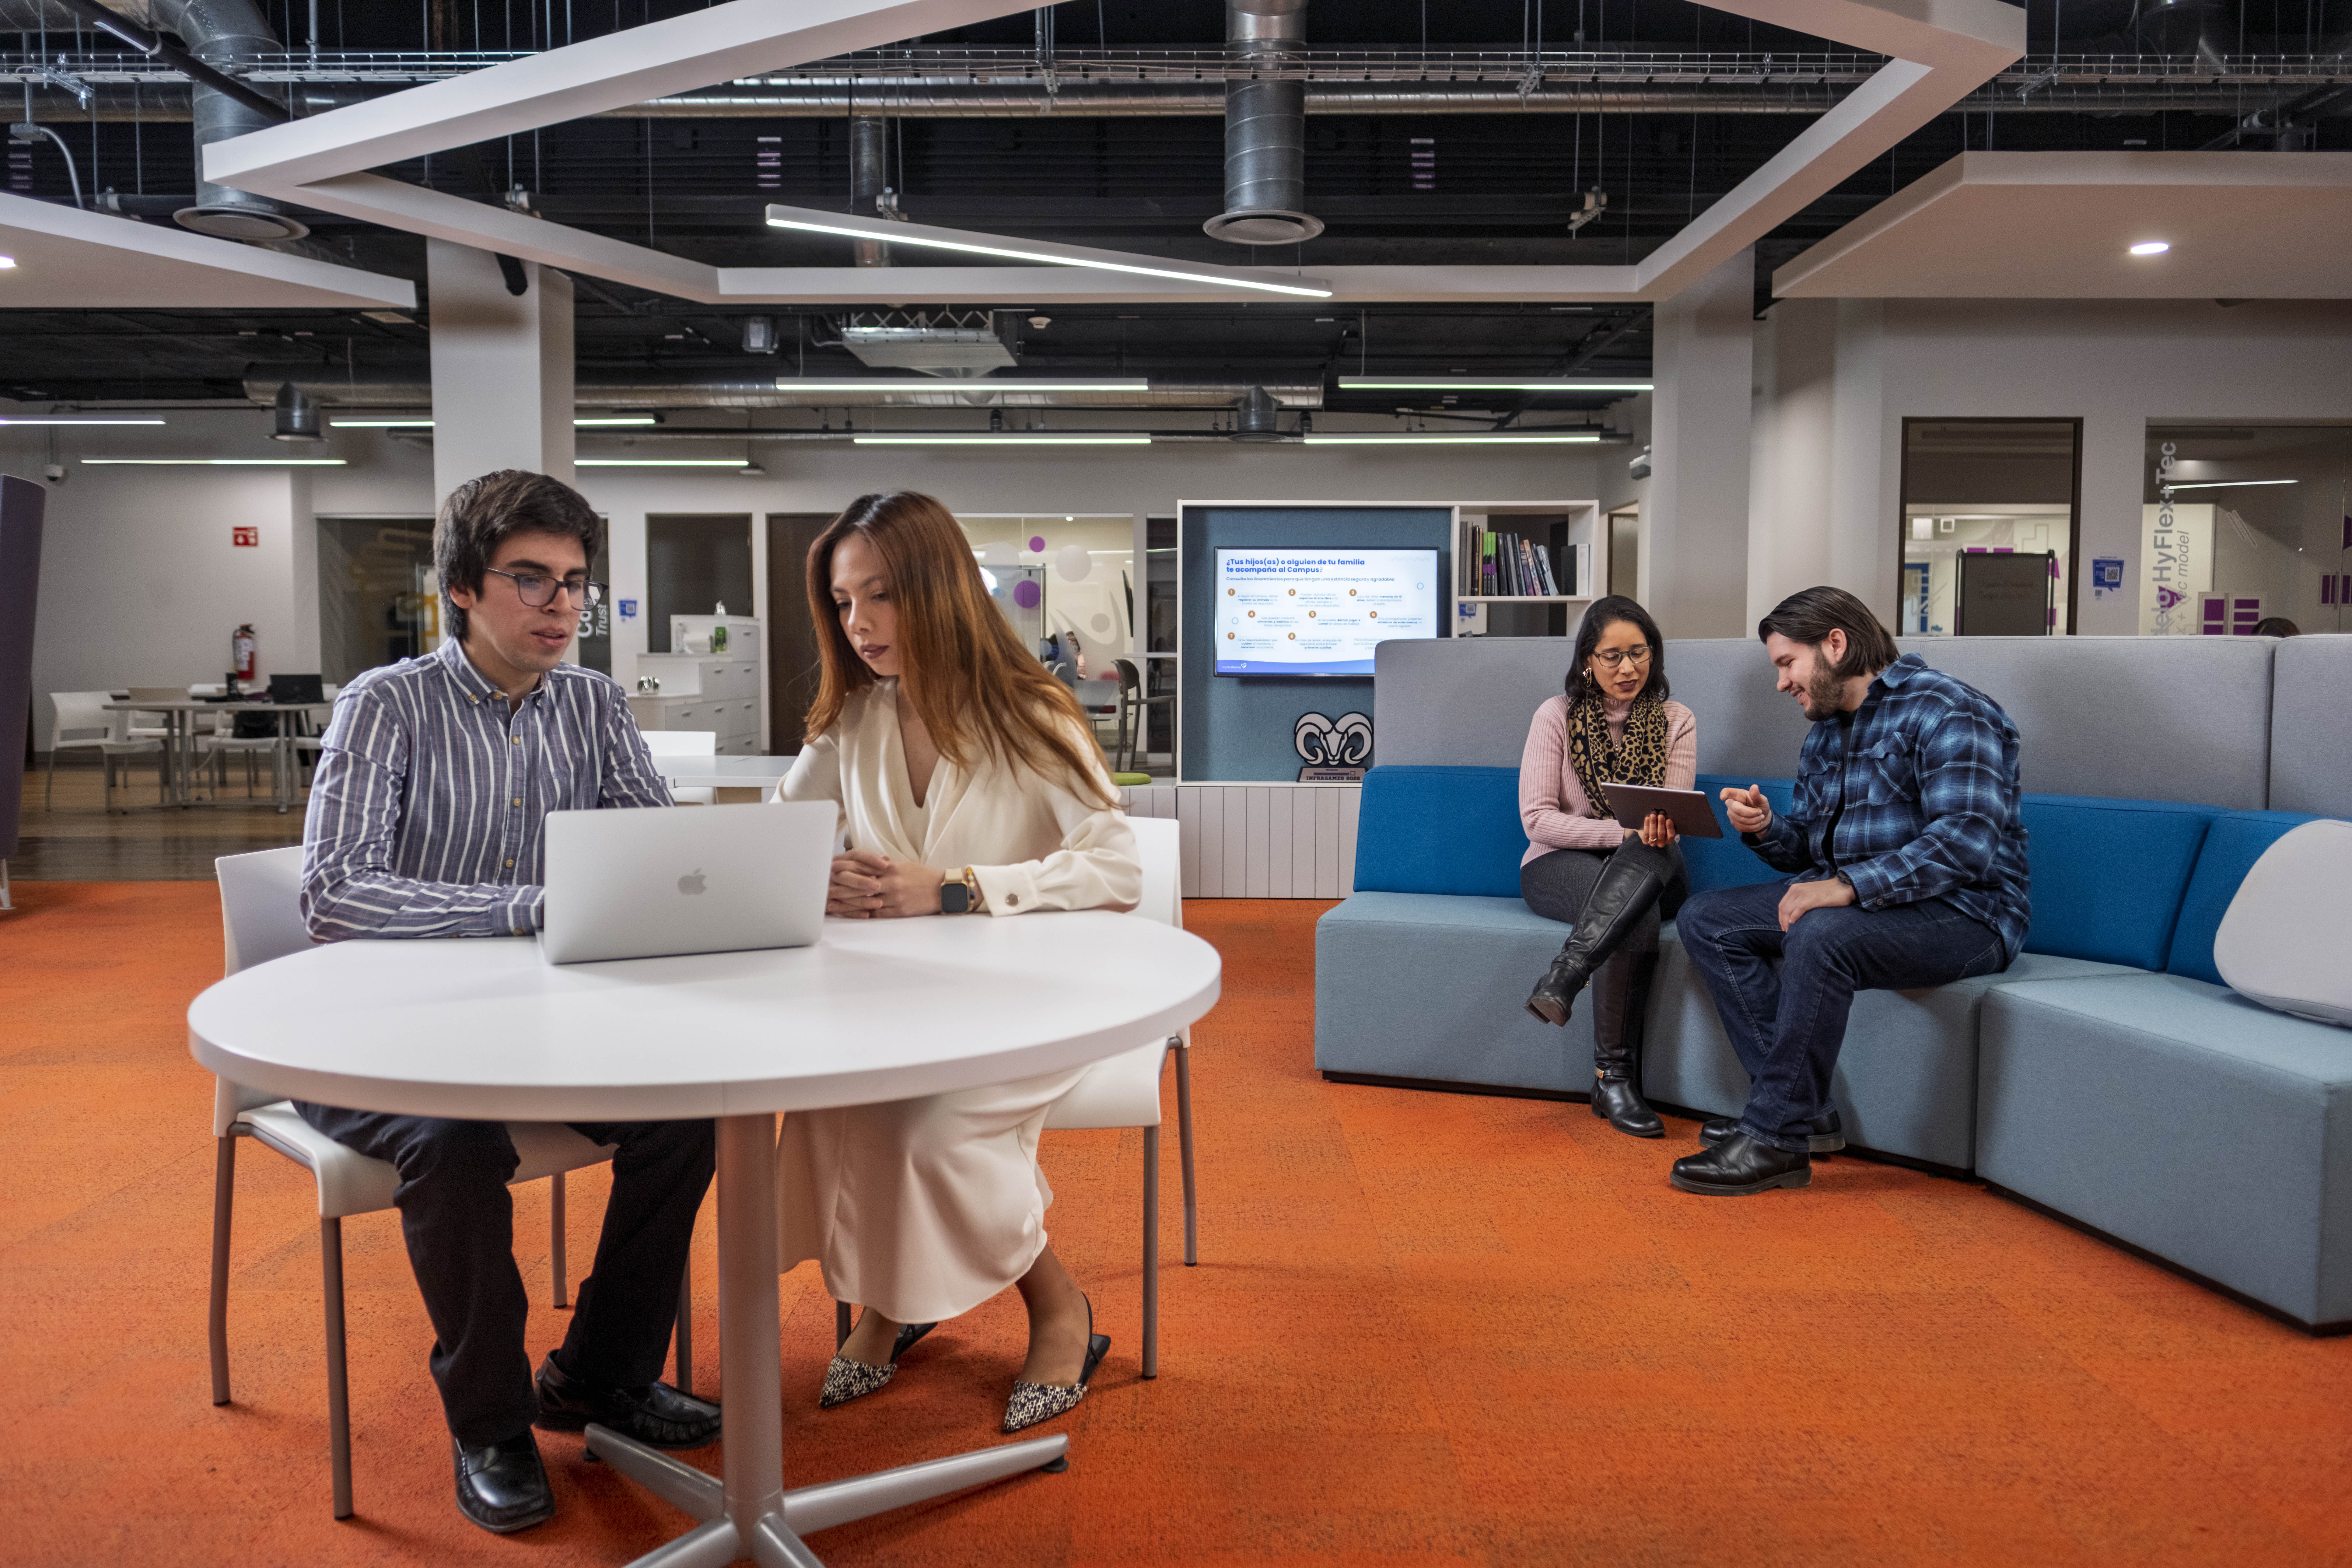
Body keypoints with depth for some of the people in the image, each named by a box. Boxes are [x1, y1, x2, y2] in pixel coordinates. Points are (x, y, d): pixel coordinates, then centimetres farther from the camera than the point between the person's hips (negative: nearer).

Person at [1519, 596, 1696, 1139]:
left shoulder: (1676, 722, 7)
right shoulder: (1558, 716, 0)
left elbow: (1671, 817, -1)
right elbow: (1538, 820, -9)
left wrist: (1656, 834, -28)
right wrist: (1626, 832, -21)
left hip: (1650, 868, 2)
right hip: (1559, 866, -2)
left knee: (1655, 856, -36)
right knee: (1638, 913, -36)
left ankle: (1563, 979, -44)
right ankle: (1614, 1078, -34)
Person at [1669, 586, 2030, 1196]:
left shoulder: (1944, 710, -13)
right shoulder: (1825, 733, 16)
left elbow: (1968, 841, -26)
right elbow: (1808, 846, 21)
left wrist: (1849, 886, -31)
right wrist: (1765, 829, -3)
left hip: (1962, 914, -9)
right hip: (1851, 902, 9)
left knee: (1820, 936, -37)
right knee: (1705, 919, -4)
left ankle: (1775, 1140, -25)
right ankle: (1805, 1111, -11)